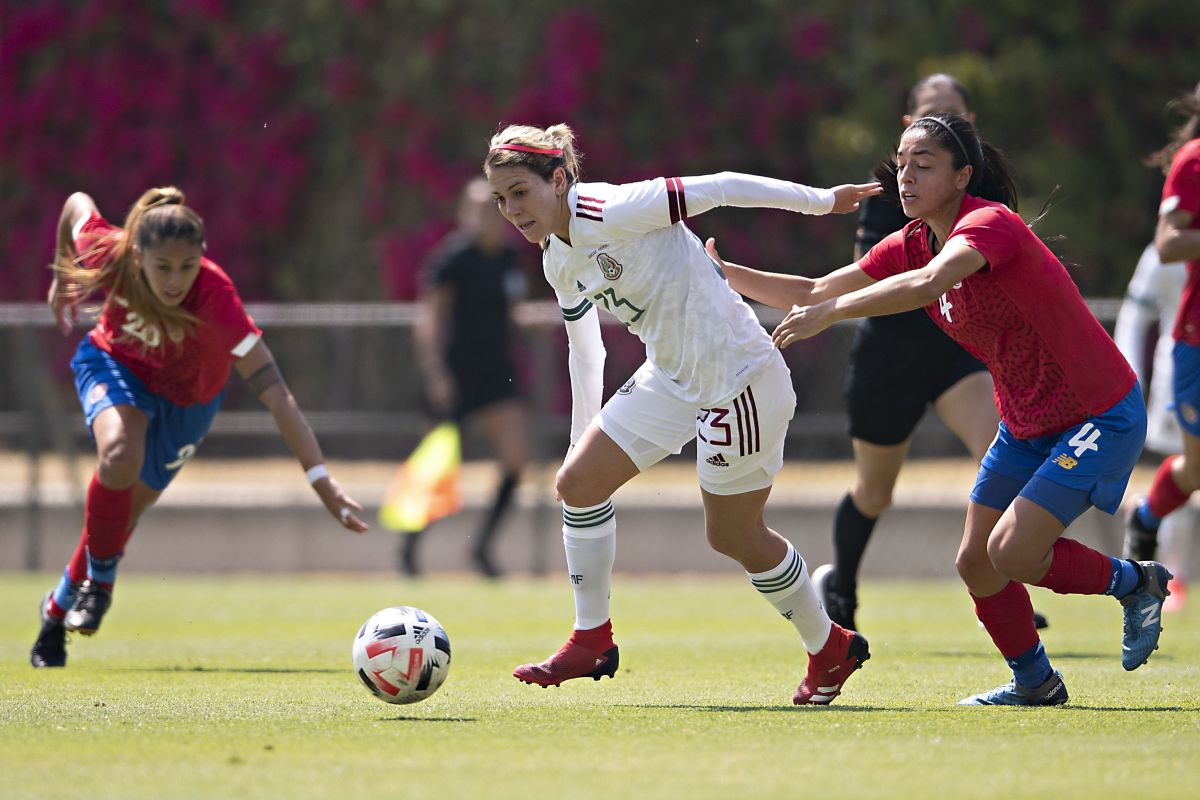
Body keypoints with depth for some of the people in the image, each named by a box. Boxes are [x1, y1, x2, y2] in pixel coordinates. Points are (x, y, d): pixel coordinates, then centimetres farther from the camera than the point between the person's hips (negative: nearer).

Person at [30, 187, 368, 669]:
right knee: (119, 455, -31)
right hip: (114, 363, 0)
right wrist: (61, 280, 4)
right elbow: (77, 204, -11)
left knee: (125, 509, 10)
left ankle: (60, 608, 38)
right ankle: (101, 579, -6)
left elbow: (275, 393, -46)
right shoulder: (108, 254, -35)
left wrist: (321, 481, -52)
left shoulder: (214, 298, -42)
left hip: (185, 395, 0)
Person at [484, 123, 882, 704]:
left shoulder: (609, 212, -23)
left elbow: (721, 188, -19)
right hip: (671, 381, 8)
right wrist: (582, 435, 26)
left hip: (738, 378, -8)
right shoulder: (559, 261, 4)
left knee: (732, 536, 3)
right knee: (577, 483, -1)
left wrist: (822, 200, -12)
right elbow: (584, 351, 19)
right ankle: (592, 641, 11)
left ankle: (830, 649, 25)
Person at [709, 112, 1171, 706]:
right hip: (1025, 426, 8)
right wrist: (727, 275, -4)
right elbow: (815, 292, 7)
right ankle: (1034, 682, 25)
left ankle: (1133, 581, 7)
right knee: (975, 563, 5)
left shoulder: (989, 223, -24)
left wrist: (831, 312, -46)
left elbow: (930, 282, -43)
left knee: (1012, 551, -18)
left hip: (1099, 415, -8)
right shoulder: (912, 245, 2)